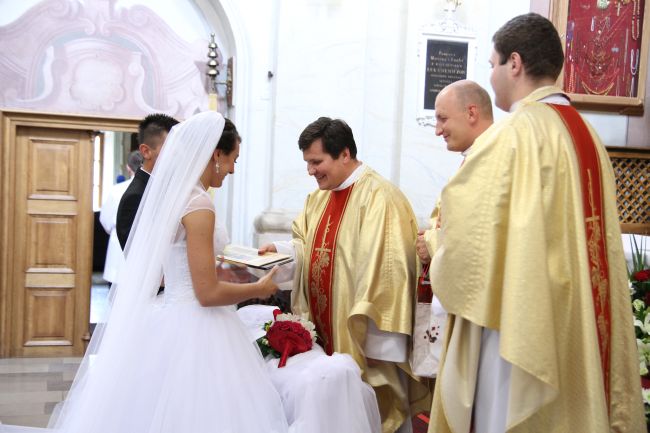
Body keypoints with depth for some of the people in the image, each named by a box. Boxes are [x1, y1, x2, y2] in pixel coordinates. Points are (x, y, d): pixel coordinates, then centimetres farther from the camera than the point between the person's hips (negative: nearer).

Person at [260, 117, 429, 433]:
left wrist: (378, 342, -22)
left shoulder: (378, 197, -19)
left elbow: (386, 274, -23)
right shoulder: (319, 197, 10)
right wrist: (279, 249, -1)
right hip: (322, 335, 8)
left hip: (357, 340, -8)